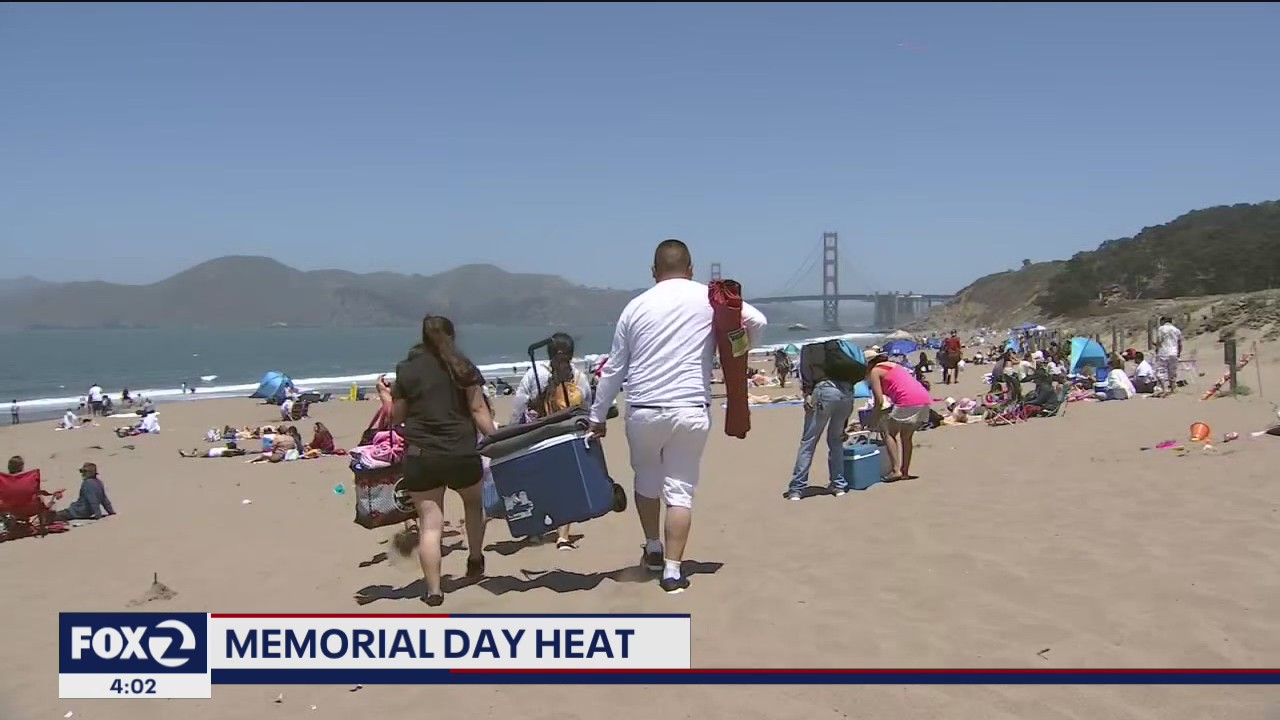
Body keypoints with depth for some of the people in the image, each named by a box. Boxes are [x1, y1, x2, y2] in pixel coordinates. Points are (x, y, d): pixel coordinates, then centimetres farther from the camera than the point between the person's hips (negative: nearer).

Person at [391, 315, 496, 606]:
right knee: (473, 503, 28)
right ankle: (475, 561, 41)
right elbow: (478, 410, -3)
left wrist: (385, 394, 26)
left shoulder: (406, 370, 4)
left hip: (420, 457, 0)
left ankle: (433, 591, -4)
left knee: (430, 524, 1)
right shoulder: (464, 368, 3)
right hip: (461, 454, 1)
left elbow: (397, 417, 8)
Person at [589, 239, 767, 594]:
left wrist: (597, 415, 18)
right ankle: (672, 570, 2)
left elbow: (614, 368, 9)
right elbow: (757, 322, -3)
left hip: (643, 411, 1)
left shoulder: (637, 306, 6)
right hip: (690, 410, -1)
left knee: (646, 480, 22)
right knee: (680, 490, 5)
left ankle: (653, 550, 32)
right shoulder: (709, 298, 1)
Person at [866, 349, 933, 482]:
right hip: (925, 400, 8)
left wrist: (874, 420, 9)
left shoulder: (874, 372, 5)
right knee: (906, 436, 20)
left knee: (888, 433, 6)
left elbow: (879, 400, -3)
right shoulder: (893, 365, 29)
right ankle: (905, 472, 21)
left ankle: (896, 470, -3)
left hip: (908, 402, -8)